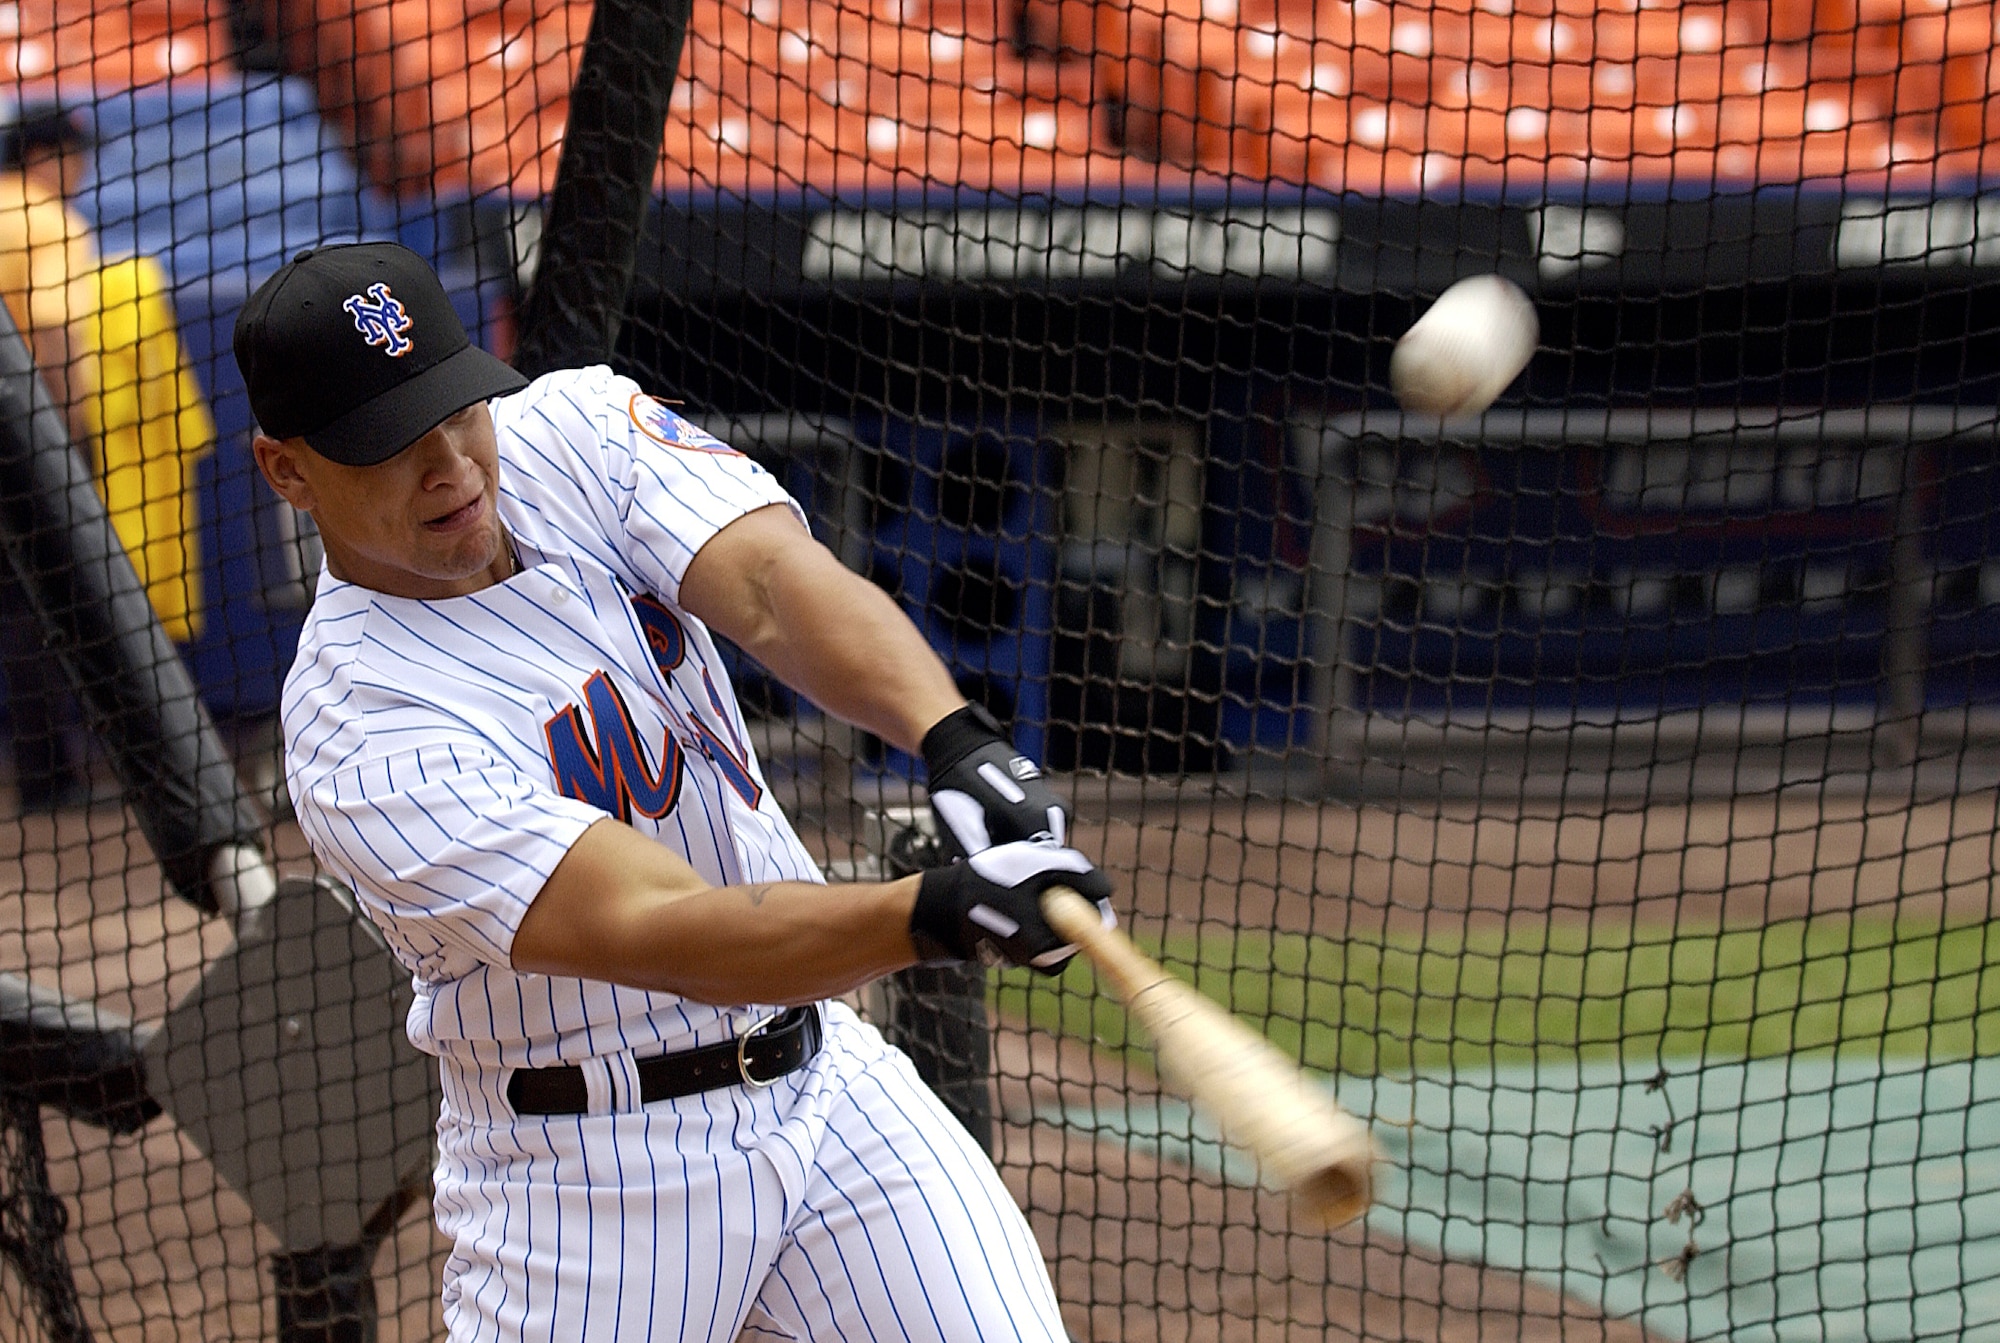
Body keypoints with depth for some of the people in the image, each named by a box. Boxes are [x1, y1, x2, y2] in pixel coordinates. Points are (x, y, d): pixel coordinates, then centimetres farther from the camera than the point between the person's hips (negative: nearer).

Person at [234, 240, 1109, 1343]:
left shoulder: (576, 430, -4)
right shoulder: (359, 739, -22)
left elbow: (773, 587, -20)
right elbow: (666, 936, -32)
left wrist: (958, 743, -40)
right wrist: (942, 915, -47)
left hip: (827, 1083, 5)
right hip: (588, 1174, -5)